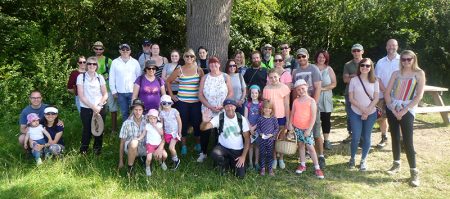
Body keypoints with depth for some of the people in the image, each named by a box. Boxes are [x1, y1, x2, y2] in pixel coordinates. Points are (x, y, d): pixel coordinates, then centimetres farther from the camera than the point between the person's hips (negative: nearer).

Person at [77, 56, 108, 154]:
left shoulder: (100, 77, 6)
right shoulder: (81, 77, -1)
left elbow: (105, 94, 6)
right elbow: (81, 96, -5)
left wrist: (99, 106, -9)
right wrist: (93, 107, -11)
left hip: (99, 109, 2)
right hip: (86, 109, -2)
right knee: (87, 130, 4)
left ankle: (97, 148, 26)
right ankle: (83, 150, 27)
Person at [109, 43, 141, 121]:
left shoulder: (135, 62, 5)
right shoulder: (115, 62, 5)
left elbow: (139, 76, 6)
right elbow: (112, 78, 7)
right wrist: (113, 91, 2)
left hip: (133, 92, -1)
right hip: (121, 93, 1)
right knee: (124, 113, 8)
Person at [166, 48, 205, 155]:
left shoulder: (199, 70, 2)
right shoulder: (179, 70, 1)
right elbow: (168, 81, 10)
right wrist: (171, 95, 6)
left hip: (196, 101, 0)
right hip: (182, 101, 0)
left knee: (196, 122, 5)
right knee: (183, 123, 5)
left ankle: (198, 144, 26)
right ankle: (183, 145, 19)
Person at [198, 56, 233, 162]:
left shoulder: (226, 77, 1)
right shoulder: (204, 78, 4)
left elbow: (230, 93, -2)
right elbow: (200, 94, -1)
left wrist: (223, 105, -13)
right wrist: (210, 106, -11)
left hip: (223, 111, -1)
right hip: (207, 110, 1)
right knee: (205, 132, 3)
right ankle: (203, 153, 20)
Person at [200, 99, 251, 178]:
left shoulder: (242, 119, -10)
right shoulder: (219, 118, -15)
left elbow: (247, 139, -6)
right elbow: (203, 128, -27)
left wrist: (243, 156, -14)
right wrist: (205, 121, -51)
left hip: (238, 150, 1)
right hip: (223, 147, -1)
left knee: (240, 175, -8)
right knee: (215, 154, -35)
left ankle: (233, 163, 28)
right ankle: (224, 164, 3)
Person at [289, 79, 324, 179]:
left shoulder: (311, 101, -8)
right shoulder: (295, 101, 5)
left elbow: (313, 117, -11)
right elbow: (292, 114, 11)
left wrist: (309, 129, -14)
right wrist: (290, 124, 1)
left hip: (306, 128, -4)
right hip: (297, 127, 4)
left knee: (310, 147, -3)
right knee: (300, 145, 13)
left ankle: (317, 168, 5)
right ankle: (302, 165, 24)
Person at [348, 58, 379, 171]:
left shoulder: (374, 81, 0)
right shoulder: (354, 80, -4)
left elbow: (376, 99, -2)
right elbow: (351, 98, -6)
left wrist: (367, 111, -12)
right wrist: (362, 109, -15)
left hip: (371, 114, 1)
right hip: (356, 113, -1)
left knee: (366, 138, 7)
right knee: (356, 138, -4)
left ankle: (363, 161, 21)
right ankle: (352, 158, 18)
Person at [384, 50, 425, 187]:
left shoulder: (419, 73, -1)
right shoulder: (396, 73, 7)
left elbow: (419, 96, -7)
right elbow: (387, 93, 3)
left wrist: (404, 110, -13)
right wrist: (394, 110, -7)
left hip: (407, 110, -3)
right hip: (392, 109, 4)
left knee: (408, 141, -9)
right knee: (395, 138, 10)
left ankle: (414, 172, 0)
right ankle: (396, 164, 25)